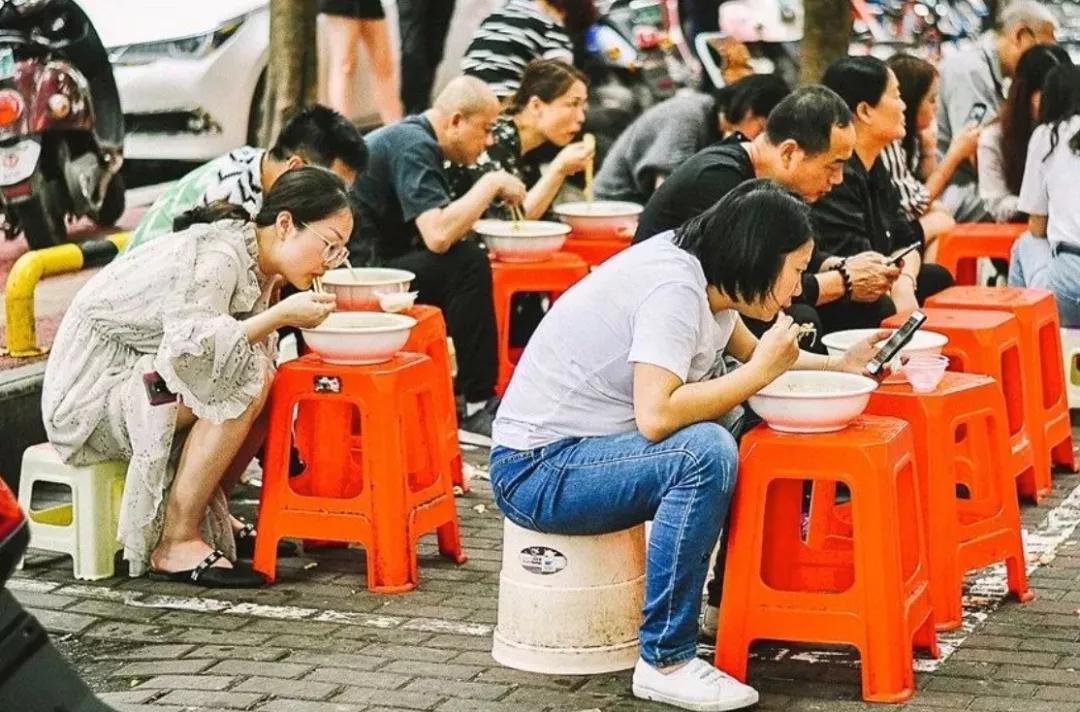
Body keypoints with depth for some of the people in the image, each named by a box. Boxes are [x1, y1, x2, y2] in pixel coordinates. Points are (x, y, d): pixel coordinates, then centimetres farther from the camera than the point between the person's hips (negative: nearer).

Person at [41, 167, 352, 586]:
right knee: (246, 378, -27)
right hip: (91, 392, -10)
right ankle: (175, 545, -22)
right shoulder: (215, 256, -23)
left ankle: (209, 518, 8)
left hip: (139, 386, 10)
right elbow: (188, 350, -36)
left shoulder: (257, 265, 6)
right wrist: (281, 315, -32)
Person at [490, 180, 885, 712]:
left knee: (746, 420, 9)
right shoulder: (673, 289, -22)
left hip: (588, 446, 10)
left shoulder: (706, 277, 6)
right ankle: (665, 662, -21)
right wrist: (761, 371, -23)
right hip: (536, 472, -10)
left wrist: (838, 366, 12)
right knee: (705, 452, -29)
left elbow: (748, 352, 25)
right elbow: (656, 416, -33)